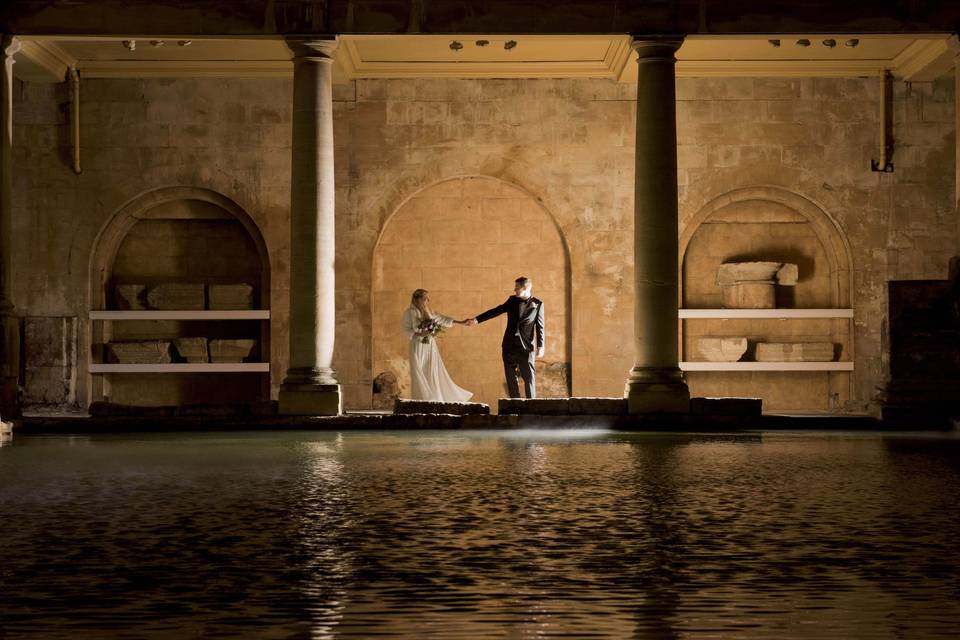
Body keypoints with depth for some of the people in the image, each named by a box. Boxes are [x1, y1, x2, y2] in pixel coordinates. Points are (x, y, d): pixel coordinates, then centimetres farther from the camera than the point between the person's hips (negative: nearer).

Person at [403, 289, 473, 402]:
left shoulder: (429, 312, 9)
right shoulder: (409, 313, -4)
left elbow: (442, 319, 9)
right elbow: (407, 330, -7)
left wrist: (461, 322, 5)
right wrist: (420, 334, -20)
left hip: (430, 346, 5)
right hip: (418, 346, -4)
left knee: (433, 374, 1)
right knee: (419, 375, -6)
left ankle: (435, 400, 5)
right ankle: (421, 401, -4)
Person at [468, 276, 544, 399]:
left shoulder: (537, 304, 0)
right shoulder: (512, 300, 9)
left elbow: (539, 326, -1)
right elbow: (496, 311, 7)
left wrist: (540, 346, -5)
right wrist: (477, 319, 0)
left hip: (526, 347, -4)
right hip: (509, 346, 4)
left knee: (529, 377, -5)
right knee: (510, 377, 4)